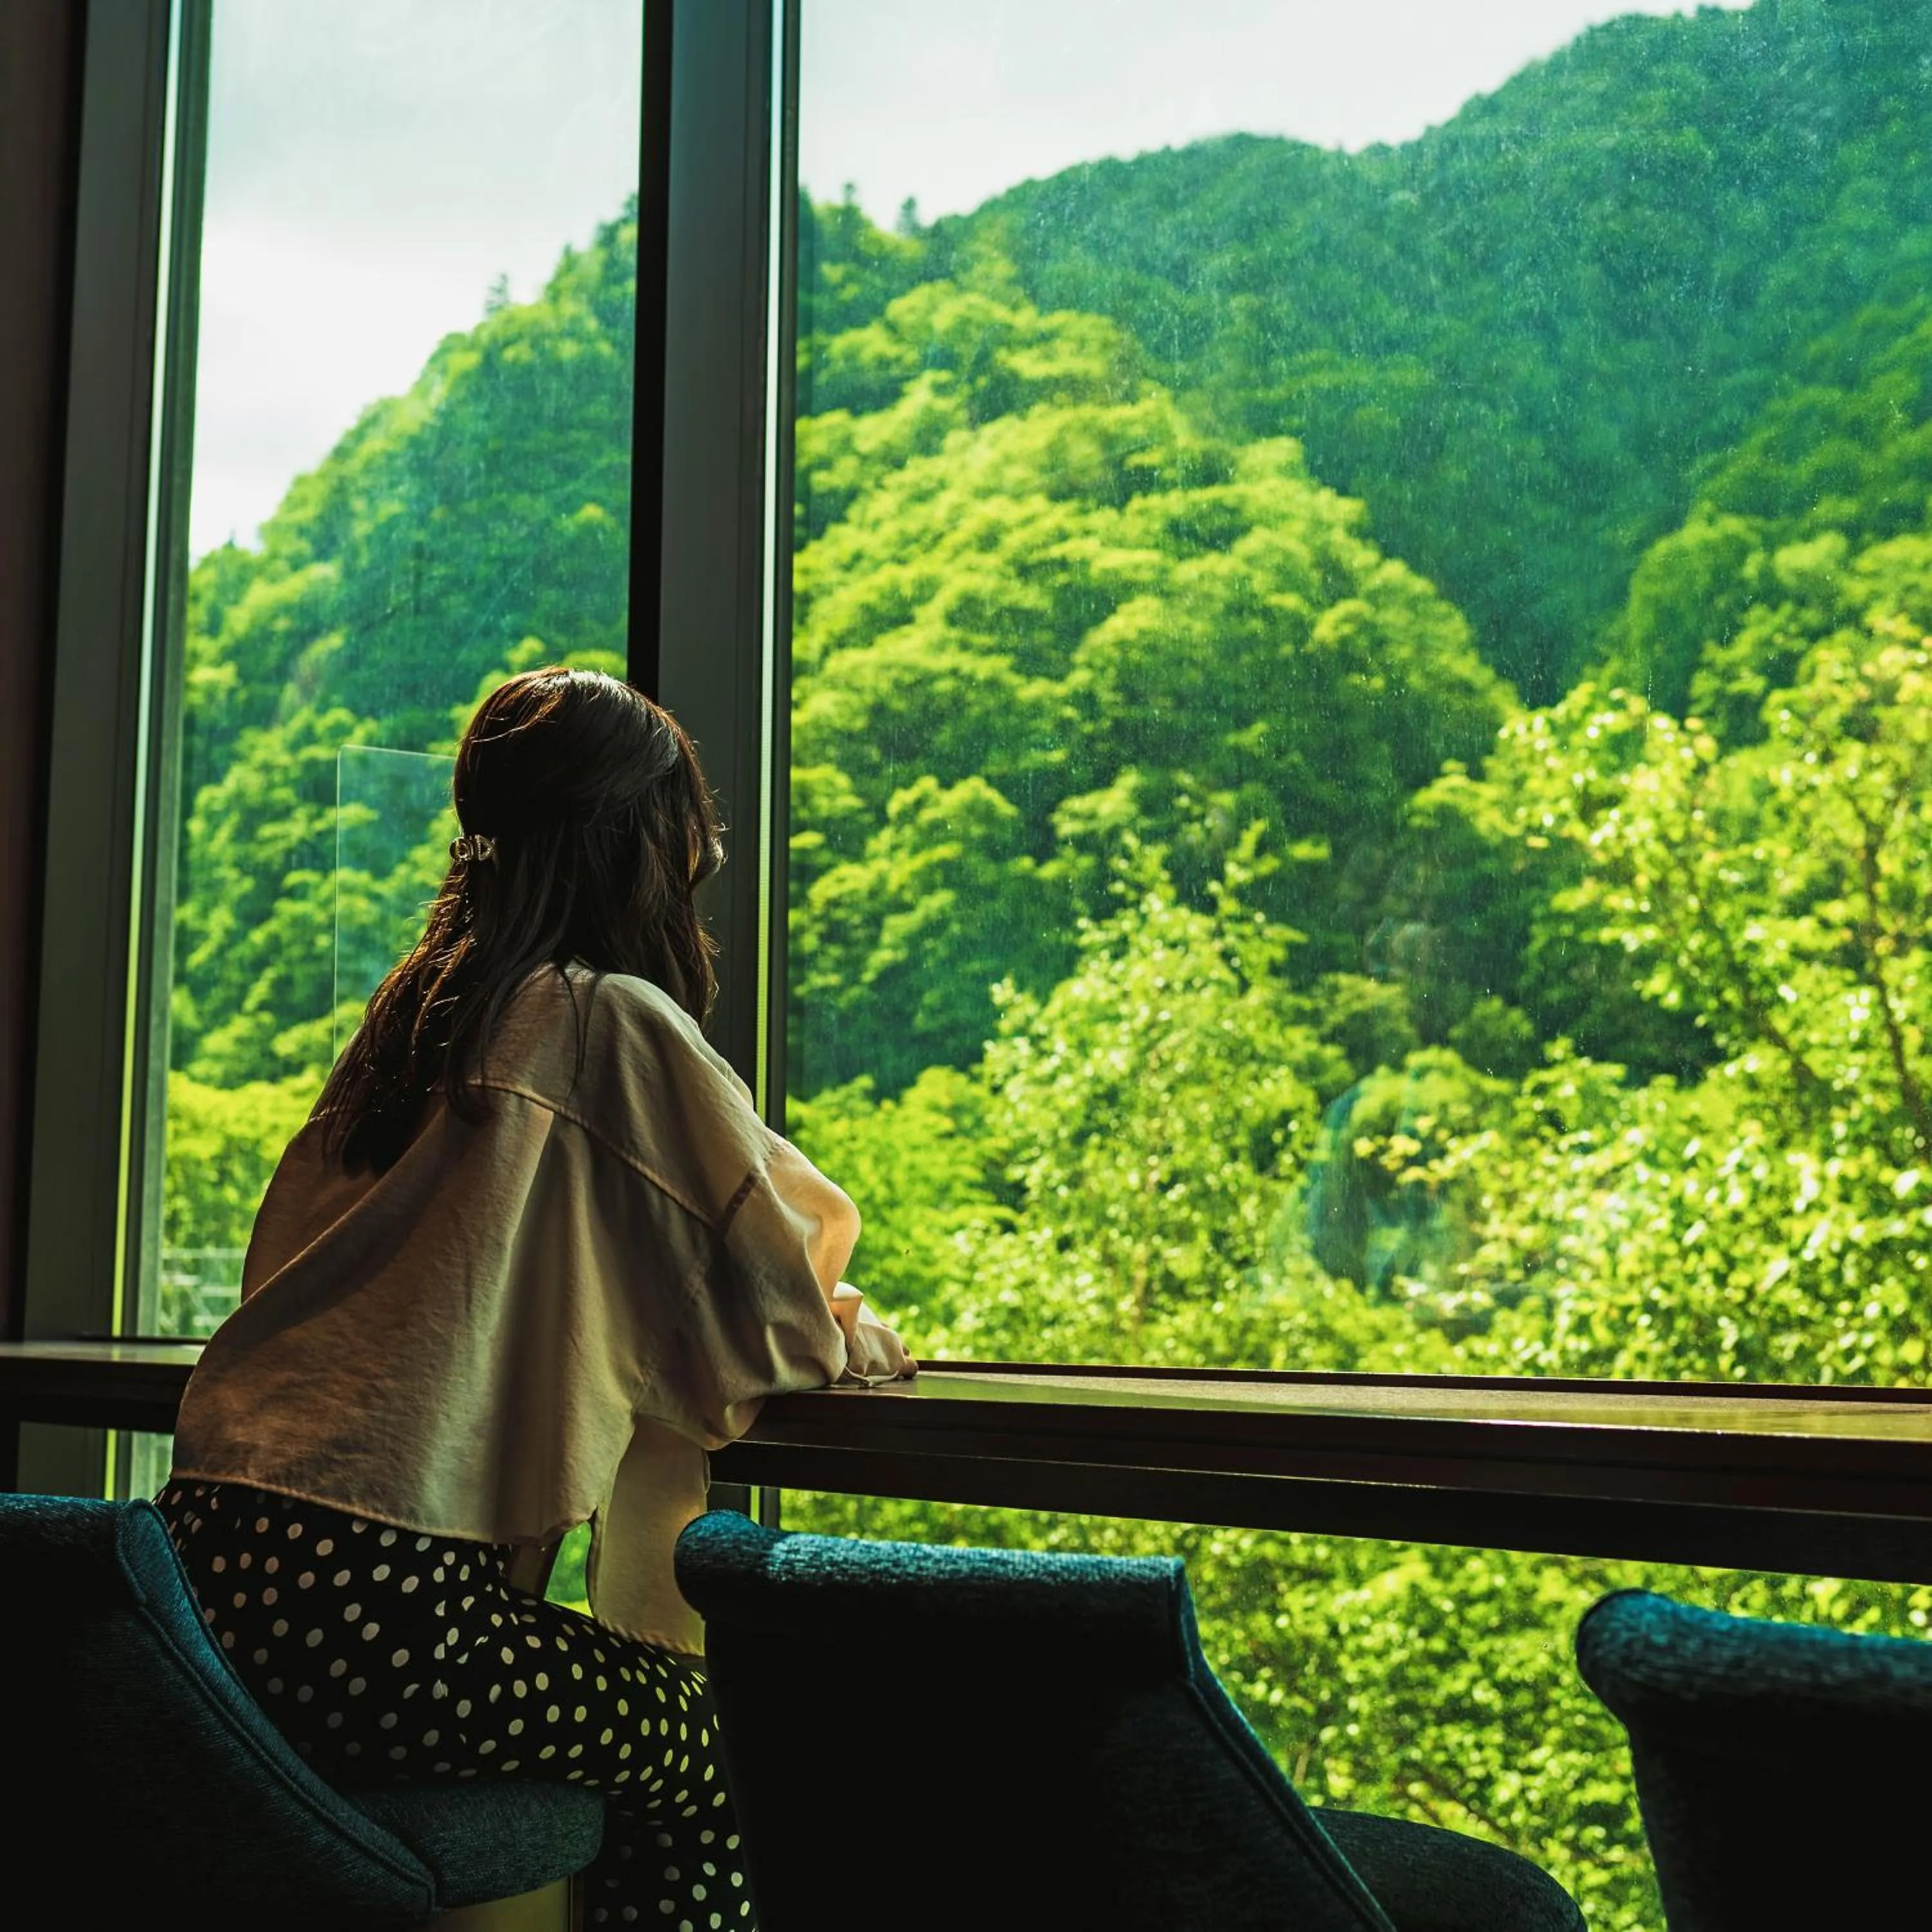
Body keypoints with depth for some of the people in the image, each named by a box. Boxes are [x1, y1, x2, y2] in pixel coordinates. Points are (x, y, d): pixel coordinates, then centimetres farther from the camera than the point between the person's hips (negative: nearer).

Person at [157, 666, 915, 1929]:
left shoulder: (420, 1008, 16)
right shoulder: (619, 1023, -7)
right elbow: (774, 1321, -5)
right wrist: (859, 1335, 21)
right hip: (372, 1602, -8)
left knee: (670, 1705, 20)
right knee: (717, 1751, 7)